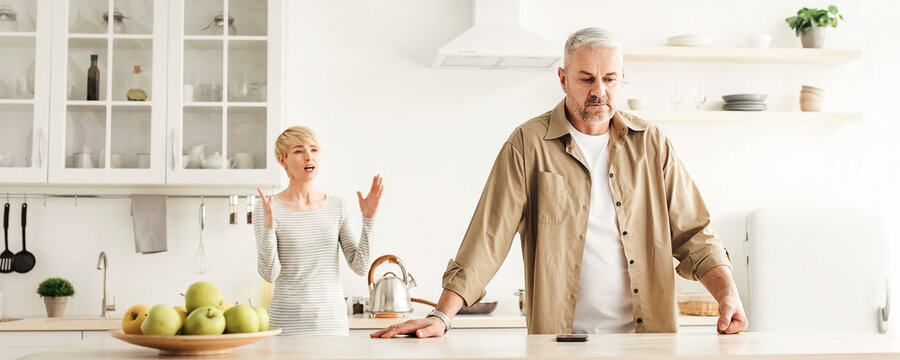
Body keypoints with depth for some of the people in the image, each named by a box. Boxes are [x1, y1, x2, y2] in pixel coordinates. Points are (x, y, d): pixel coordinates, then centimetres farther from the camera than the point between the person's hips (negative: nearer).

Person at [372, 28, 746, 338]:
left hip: (649, 337, 2)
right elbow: (489, 237, -5)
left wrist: (728, 293, -6)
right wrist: (441, 317, -14)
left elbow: (692, 233, 11)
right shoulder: (529, 144, -1)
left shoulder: (651, 144, 9)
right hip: (561, 339, -2)